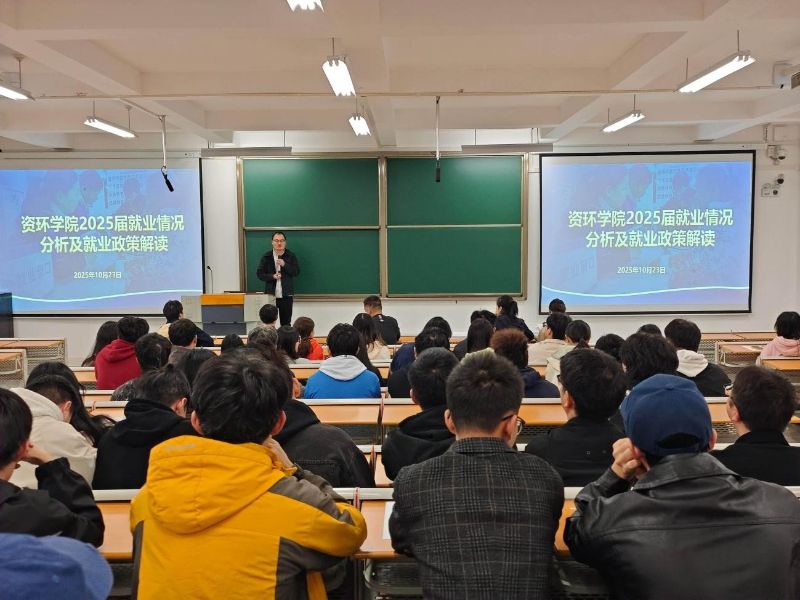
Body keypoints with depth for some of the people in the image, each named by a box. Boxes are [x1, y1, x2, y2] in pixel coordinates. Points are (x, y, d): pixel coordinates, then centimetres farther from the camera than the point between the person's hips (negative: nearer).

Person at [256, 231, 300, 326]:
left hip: (286, 295, 0)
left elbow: (297, 272, -2)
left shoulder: (291, 256, 4)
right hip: (270, 294, 0)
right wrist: (272, 276, -14)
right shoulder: (266, 256, 3)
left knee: (286, 323, 6)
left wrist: (284, 265, -16)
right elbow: (259, 274, 2)